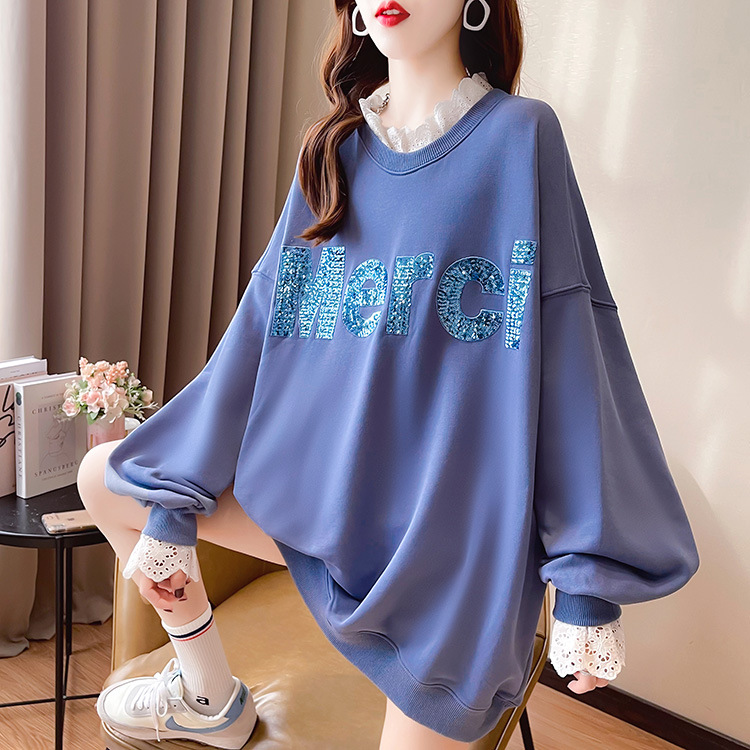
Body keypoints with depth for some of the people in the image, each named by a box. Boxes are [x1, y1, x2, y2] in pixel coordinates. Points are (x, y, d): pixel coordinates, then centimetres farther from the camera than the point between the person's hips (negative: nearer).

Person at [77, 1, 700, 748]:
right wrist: (173, 506, 3)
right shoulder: (331, 150, 6)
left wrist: (586, 582, -12)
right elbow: (260, 328, 4)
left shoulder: (519, 134, -7)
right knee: (104, 479, 7)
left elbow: (569, 353, -11)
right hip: (320, 485, 5)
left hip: (453, 519, -4)